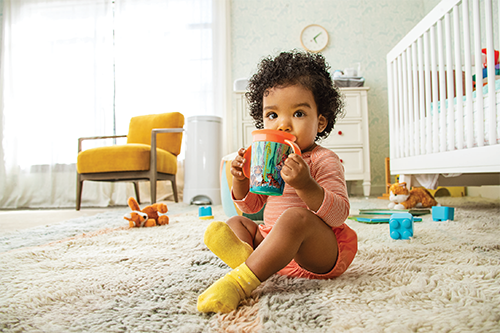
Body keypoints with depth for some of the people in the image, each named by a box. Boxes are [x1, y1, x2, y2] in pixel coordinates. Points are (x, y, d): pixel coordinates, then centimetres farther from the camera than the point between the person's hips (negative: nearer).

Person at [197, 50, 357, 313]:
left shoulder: (323, 160, -10)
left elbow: (339, 213, -21)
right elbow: (251, 205, 18)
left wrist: (305, 185, -37)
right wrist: (240, 180, -3)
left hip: (323, 251, -8)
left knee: (295, 217, -36)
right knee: (235, 222, 8)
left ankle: (241, 281, -36)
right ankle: (244, 253, -28)